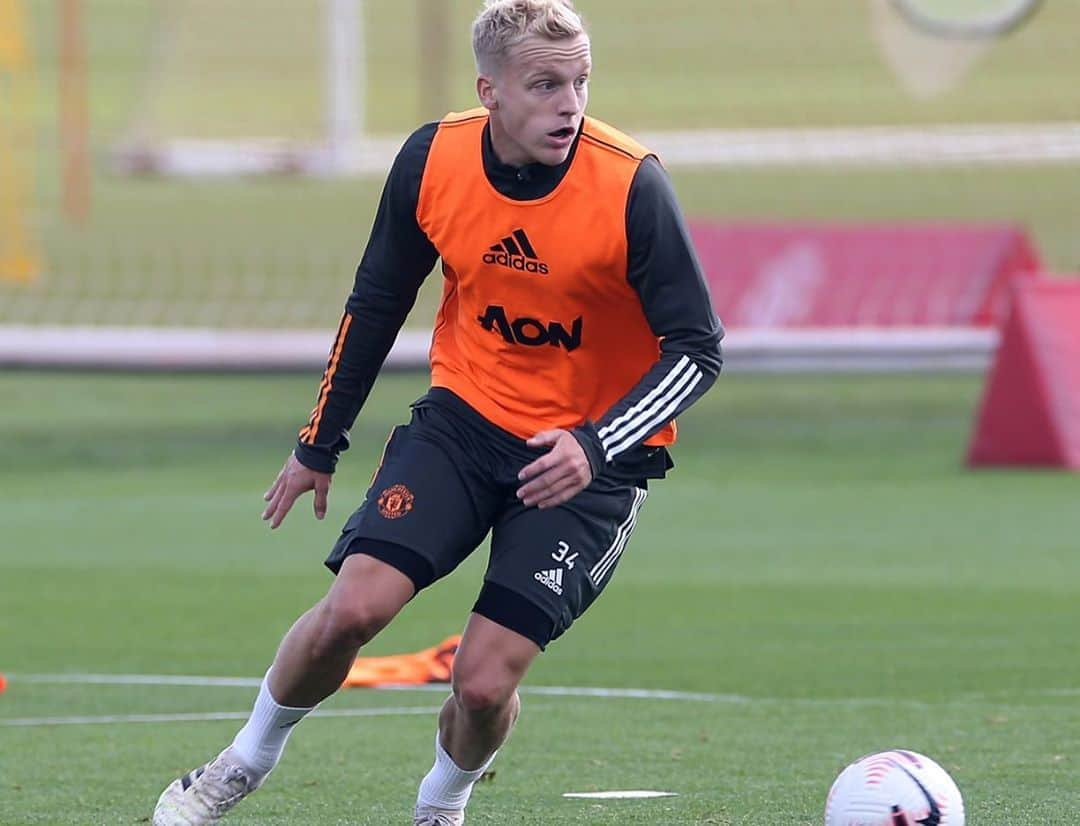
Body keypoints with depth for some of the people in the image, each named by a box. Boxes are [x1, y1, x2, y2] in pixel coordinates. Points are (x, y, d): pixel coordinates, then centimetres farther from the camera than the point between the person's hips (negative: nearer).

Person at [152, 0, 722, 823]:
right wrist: (319, 445, 14)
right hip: (465, 415, 3)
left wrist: (596, 448, -28)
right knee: (353, 606, -16)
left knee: (484, 681, -11)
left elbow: (696, 348, -14)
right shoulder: (433, 161, -10)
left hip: (588, 457, -3)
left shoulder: (632, 186, -21)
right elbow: (377, 302, 8)